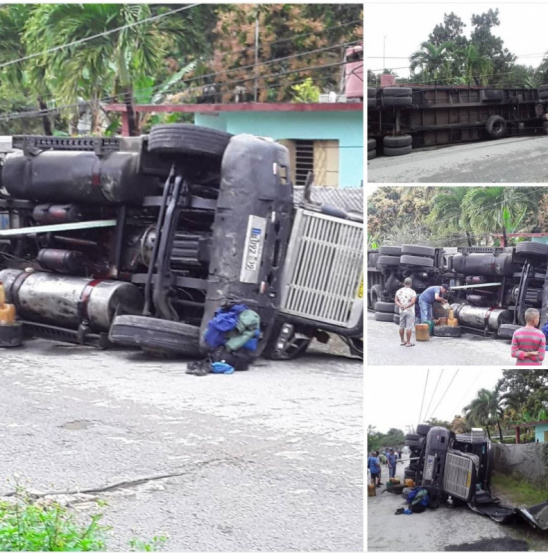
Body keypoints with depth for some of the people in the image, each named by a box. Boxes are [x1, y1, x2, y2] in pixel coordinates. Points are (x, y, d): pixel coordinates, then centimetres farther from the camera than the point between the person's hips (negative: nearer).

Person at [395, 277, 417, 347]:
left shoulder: (399, 291, 3)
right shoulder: (412, 292, -11)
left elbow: (396, 300, -4)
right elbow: (413, 302, -24)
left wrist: (401, 306, -18)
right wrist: (406, 307, -24)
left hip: (402, 311, 5)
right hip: (410, 311, -5)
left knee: (402, 326, 14)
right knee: (409, 327, -3)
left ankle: (402, 341, 22)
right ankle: (408, 343, -3)